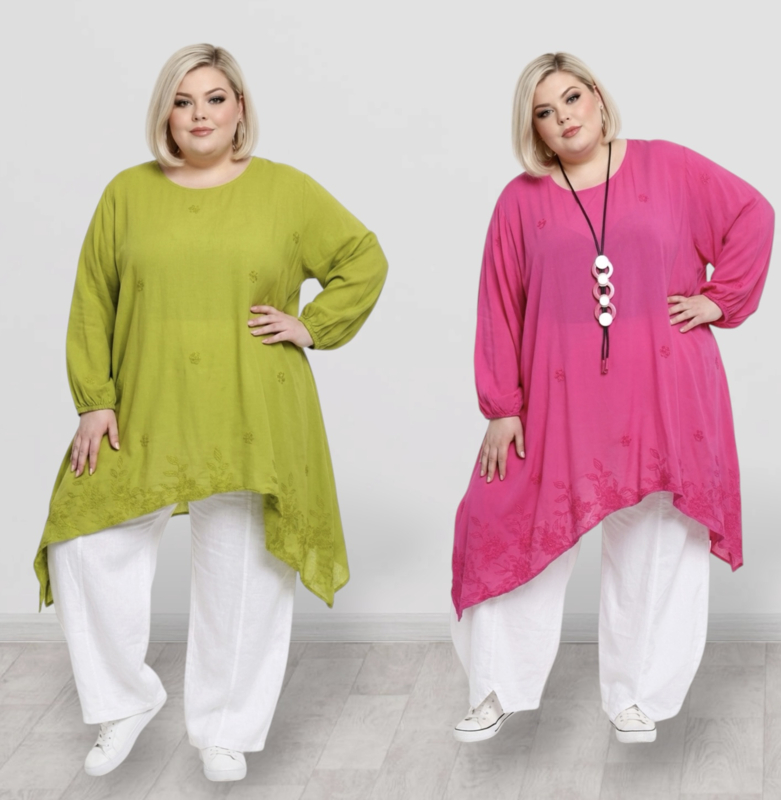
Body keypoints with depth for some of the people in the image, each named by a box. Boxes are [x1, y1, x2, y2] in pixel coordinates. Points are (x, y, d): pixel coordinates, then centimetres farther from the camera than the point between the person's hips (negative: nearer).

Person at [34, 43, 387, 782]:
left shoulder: (286, 190, 3)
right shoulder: (128, 193, 5)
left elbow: (364, 260, 10)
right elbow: (92, 305, 6)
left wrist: (312, 327, -1)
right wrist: (94, 401, -1)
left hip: (251, 422, -1)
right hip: (143, 417, 1)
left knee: (240, 571, 5)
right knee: (86, 545, -5)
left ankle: (225, 729, 24)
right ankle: (125, 703, 18)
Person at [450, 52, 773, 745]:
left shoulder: (667, 167, 2)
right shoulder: (522, 200, 2)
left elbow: (753, 216, 7)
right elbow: (500, 308, 1)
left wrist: (720, 298, 0)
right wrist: (501, 407, -2)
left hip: (662, 397, 0)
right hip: (559, 402, 0)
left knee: (655, 543, 6)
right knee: (511, 526, -2)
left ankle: (636, 695, 22)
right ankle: (499, 690, 14)